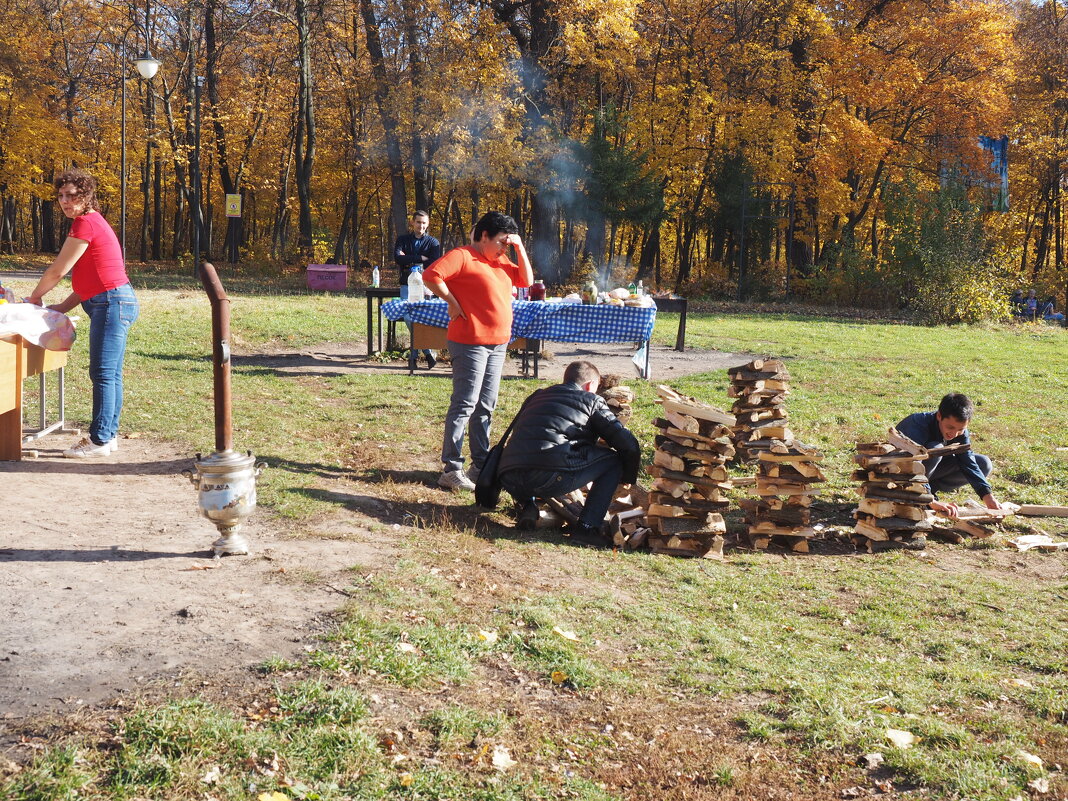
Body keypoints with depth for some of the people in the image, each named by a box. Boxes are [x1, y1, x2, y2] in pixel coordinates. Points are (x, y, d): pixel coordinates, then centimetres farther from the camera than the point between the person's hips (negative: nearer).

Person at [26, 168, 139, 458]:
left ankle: (100, 440, -6)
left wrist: (33, 298, 7)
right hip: (115, 303, 10)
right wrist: (64, 307, 17)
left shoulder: (86, 224, -12)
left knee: (103, 374, -8)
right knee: (111, 374, 11)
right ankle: (109, 435, 16)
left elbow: (57, 271, -8)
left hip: (112, 303, -10)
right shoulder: (93, 222, 19)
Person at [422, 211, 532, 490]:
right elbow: (431, 275, -20)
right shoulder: (462, 256, -9)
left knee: (485, 407, 13)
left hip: (498, 344, 9)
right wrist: (453, 303, -15)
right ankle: (451, 469, -5)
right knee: (465, 404, -8)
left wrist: (520, 249, 8)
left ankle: (481, 465, 20)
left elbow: (526, 280, 17)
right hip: (470, 342, -9)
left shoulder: (500, 261, 17)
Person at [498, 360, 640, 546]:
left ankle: (527, 505, 14)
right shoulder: (591, 400, 17)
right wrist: (627, 480, 31)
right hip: (550, 478, -6)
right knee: (613, 460, 13)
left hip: (509, 482, 6)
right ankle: (587, 525, 3)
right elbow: (628, 445, 12)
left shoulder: (537, 397, 32)